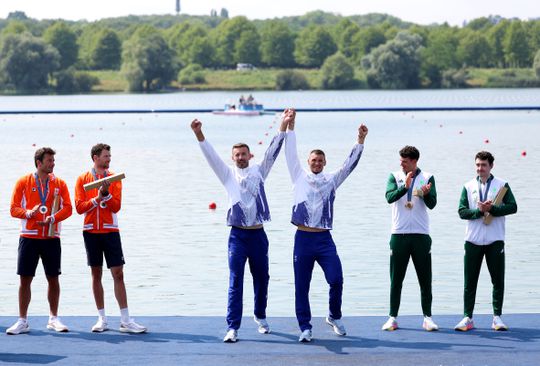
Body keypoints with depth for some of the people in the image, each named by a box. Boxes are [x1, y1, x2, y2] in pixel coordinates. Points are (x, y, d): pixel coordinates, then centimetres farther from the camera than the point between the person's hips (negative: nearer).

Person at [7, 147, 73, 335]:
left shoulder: (59, 183, 7)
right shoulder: (23, 182, 2)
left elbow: (67, 208, 1)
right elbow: (14, 208, 0)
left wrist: (53, 218, -15)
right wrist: (28, 213, -18)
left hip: (51, 238, 1)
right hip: (29, 237, -1)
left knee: (53, 278, 4)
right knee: (25, 278, -1)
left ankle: (53, 319, 17)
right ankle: (22, 321, 6)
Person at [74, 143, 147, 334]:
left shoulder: (113, 178, 5)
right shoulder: (83, 179, 4)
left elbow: (116, 206, -4)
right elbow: (79, 207, -3)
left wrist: (105, 194, -19)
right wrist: (97, 198, -15)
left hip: (110, 231, 0)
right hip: (91, 231, 0)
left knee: (118, 274, -5)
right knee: (96, 274, 4)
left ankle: (125, 321, -5)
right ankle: (102, 319, 11)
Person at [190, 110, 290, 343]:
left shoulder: (259, 171, 8)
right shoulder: (228, 174, 6)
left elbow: (273, 151, 1)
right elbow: (211, 156, -4)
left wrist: (283, 126, -8)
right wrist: (199, 135, -18)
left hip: (258, 234, 2)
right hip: (238, 235, -2)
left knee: (261, 278, 13)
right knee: (235, 281, -7)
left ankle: (260, 316, 35)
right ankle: (233, 327, -8)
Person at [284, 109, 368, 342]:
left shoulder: (331, 180, 11)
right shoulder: (300, 177, 9)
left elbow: (350, 164, 6)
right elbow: (291, 154, 6)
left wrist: (360, 141, -2)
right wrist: (290, 128, 2)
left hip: (324, 238, 0)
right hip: (303, 238, 0)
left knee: (336, 279, -11)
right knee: (301, 286, 1)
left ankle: (334, 317, 13)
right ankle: (305, 328, 10)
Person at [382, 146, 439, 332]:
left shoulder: (427, 178, 3)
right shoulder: (395, 177, 4)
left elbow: (432, 204, -7)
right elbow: (389, 197, -12)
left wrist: (426, 193, -27)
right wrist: (405, 187, -28)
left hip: (421, 235, 0)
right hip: (399, 234, 0)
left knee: (425, 278, 3)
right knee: (396, 278, 4)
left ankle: (427, 317, 10)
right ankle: (392, 317, 9)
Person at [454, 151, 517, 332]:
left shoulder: (502, 185, 3)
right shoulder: (468, 187, 7)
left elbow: (512, 207, -6)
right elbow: (462, 212, -1)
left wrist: (491, 209, -16)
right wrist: (480, 211, -16)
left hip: (495, 240, -1)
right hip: (473, 240, 1)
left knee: (498, 280, 2)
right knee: (470, 281, 3)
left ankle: (497, 317, 9)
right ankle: (467, 318, 7)